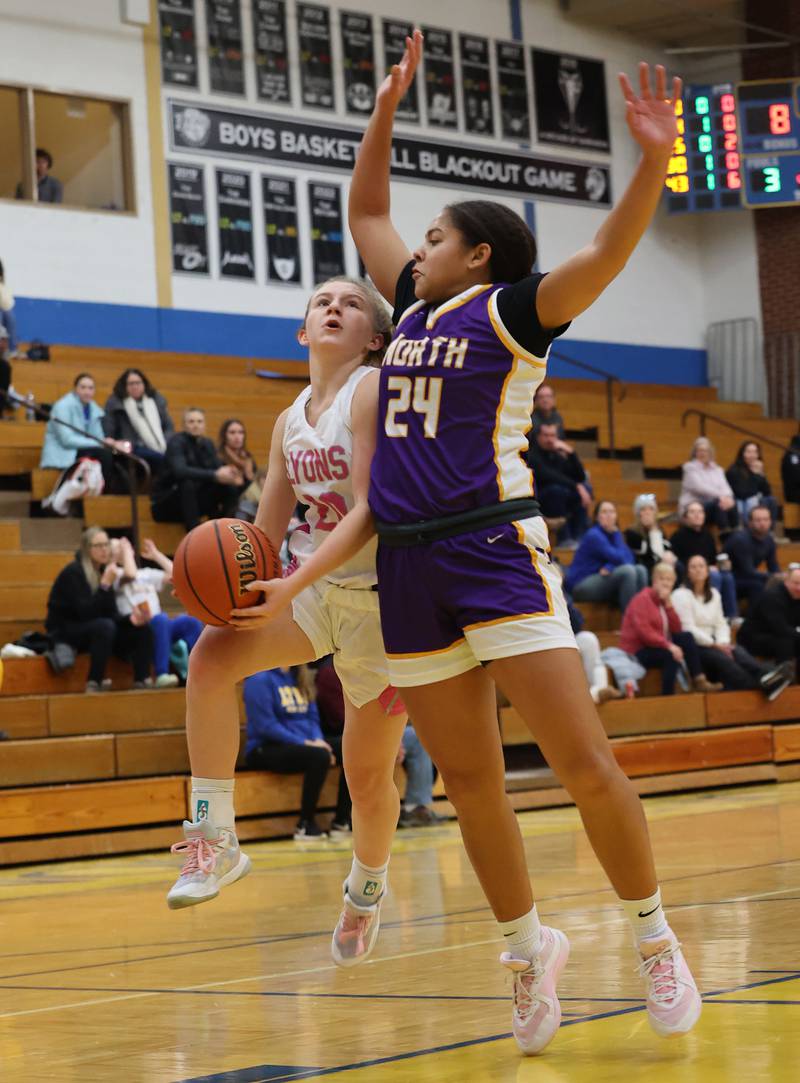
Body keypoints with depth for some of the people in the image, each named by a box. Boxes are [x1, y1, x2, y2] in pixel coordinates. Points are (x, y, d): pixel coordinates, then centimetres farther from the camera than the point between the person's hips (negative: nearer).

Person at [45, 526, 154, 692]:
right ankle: (94, 683, -30)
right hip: (64, 632, -7)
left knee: (141, 628, -9)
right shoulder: (74, 573, -17)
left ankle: (142, 680, -16)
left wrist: (131, 619, -18)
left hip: (92, 631, 7)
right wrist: (105, 584, -29)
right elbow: (86, 613, -27)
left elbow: (111, 614, 2)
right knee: (105, 626, -35)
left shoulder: (103, 571, 5)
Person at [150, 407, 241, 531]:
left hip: (194, 499, 7)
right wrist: (214, 475, -42)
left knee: (231, 487, -10)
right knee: (187, 483, -36)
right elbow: (180, 471, -34)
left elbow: (218, 468, -1)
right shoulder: (176, 442, -17)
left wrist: (227, 474, -27)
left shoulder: (207, 444, 5)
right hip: (166, 504, -6)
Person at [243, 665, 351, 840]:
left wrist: (318, 740, -7)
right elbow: (265, 726, -17)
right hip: (265, 749, -8)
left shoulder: (297, 676, 14)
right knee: (319, 756, -33)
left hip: (306, 744, 8)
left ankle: (341, 821, -10)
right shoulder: (260, 679, -9)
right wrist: (304, 743, -21)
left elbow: (312, 716, 14)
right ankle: (305, 825, -22)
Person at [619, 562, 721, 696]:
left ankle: (699, 680, -13)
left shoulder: (663, 601, 13)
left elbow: (677, 630, 3)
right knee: (672, 656, -31)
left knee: (687, 637, -9)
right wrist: (669, 646, -29)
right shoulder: (642, 599, -11)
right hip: (637, 652, -8)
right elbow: (644, 631, -24)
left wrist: (668, 604, -7)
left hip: (658, 646, 8)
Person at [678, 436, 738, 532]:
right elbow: (699, 487, -15)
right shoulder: (690, 467, 0)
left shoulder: (717, 469, 18)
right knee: (718, 503, -33)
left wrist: (728, 497, -24)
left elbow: (724, 487, 2)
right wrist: (720, 496, -26)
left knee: (731, 503, -25)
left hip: (711, 506, 5)